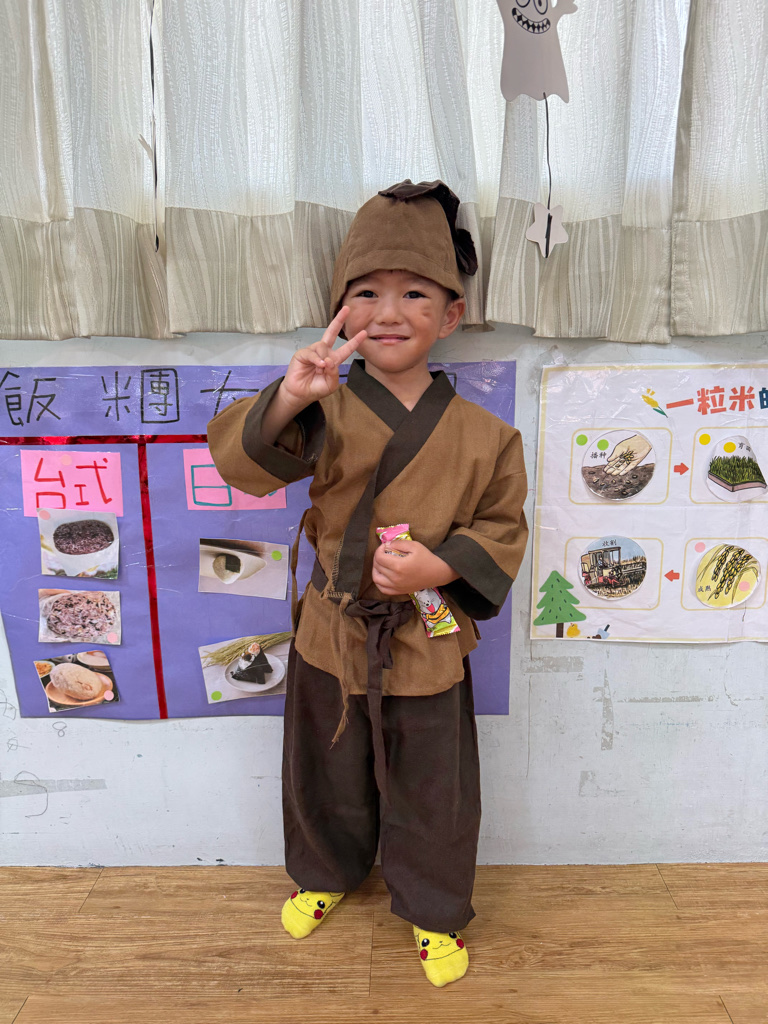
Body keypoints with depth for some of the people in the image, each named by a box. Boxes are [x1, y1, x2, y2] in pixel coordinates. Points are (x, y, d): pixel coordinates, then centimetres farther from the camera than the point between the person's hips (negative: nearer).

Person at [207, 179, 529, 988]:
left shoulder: (481, 435, -8)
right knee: (330, 778, 23)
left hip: (429, 646, 0)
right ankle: (325, 874, 54)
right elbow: (241, 461, -21)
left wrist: (440, 566, -20)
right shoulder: (326, 415, -9)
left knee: (431, 794, 17)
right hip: (331, 639, 1)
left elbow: (503, 528, -2)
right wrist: (288, 398, -39)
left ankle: (433, 910, 46)